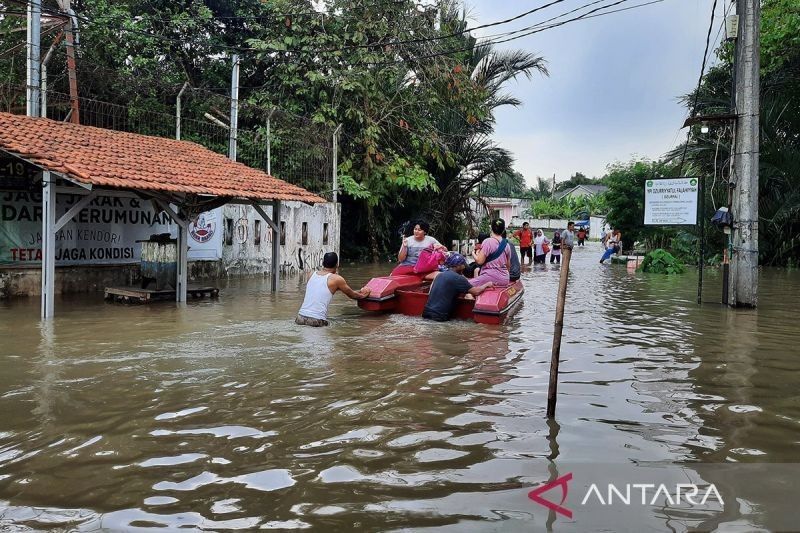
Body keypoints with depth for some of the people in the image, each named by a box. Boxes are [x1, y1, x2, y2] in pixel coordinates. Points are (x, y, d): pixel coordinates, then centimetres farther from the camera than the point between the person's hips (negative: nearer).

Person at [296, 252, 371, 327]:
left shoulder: (312, 275, 15)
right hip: (316, 321, -5)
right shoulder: (336, 279, -1)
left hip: (301, 318, 5)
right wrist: (363, 295, 37)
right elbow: (352, 295, 15)